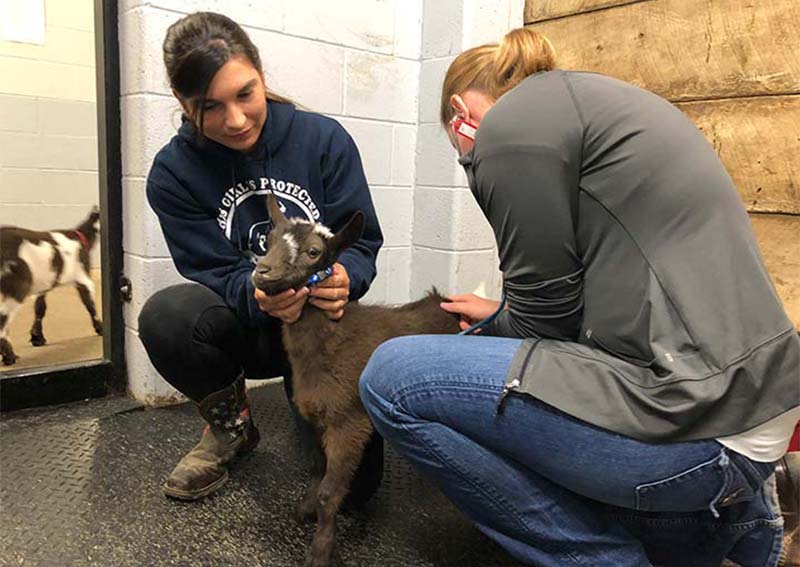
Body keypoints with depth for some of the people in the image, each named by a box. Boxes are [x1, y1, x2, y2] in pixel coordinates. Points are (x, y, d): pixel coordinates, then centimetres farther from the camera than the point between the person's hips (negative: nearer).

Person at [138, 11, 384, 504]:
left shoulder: (324, 138, -9)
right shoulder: (174, 174, -8)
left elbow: (362, 242, -8)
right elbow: (216, 274, -10)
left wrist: (345, 278, -32)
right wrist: (259, 296, -34)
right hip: (245, 328, 1)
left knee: (355, 482, -13)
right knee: (165, 314, -34)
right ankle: (231, 425, 0)